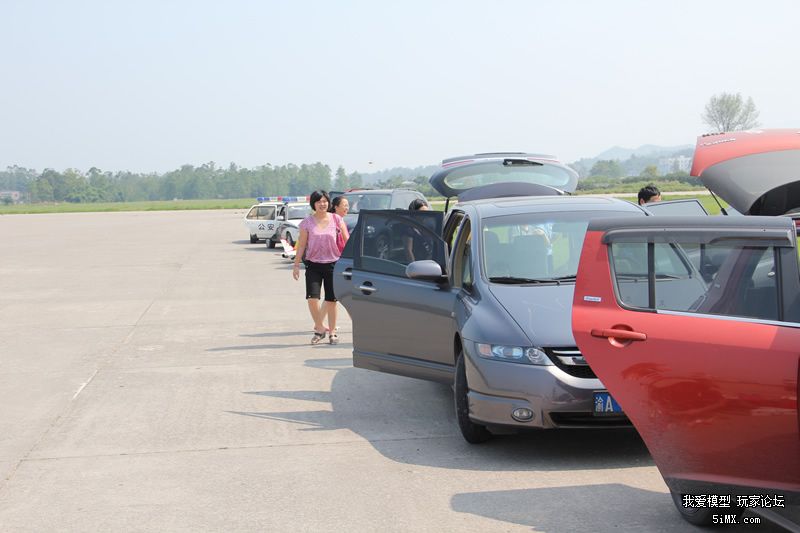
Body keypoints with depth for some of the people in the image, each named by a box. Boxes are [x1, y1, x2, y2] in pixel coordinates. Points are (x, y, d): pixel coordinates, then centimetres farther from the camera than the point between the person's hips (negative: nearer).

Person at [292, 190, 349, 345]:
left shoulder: (336, 219, 0)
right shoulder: (307, 222, 0)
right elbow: (301, 245, 4)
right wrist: (296, 265, 1)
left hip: (332, 263, 0)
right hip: (313, 264, 0)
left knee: (331, 300, 4)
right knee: (312, 298, -11)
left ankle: (332, 332, 18)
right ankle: (320, 329, 8)